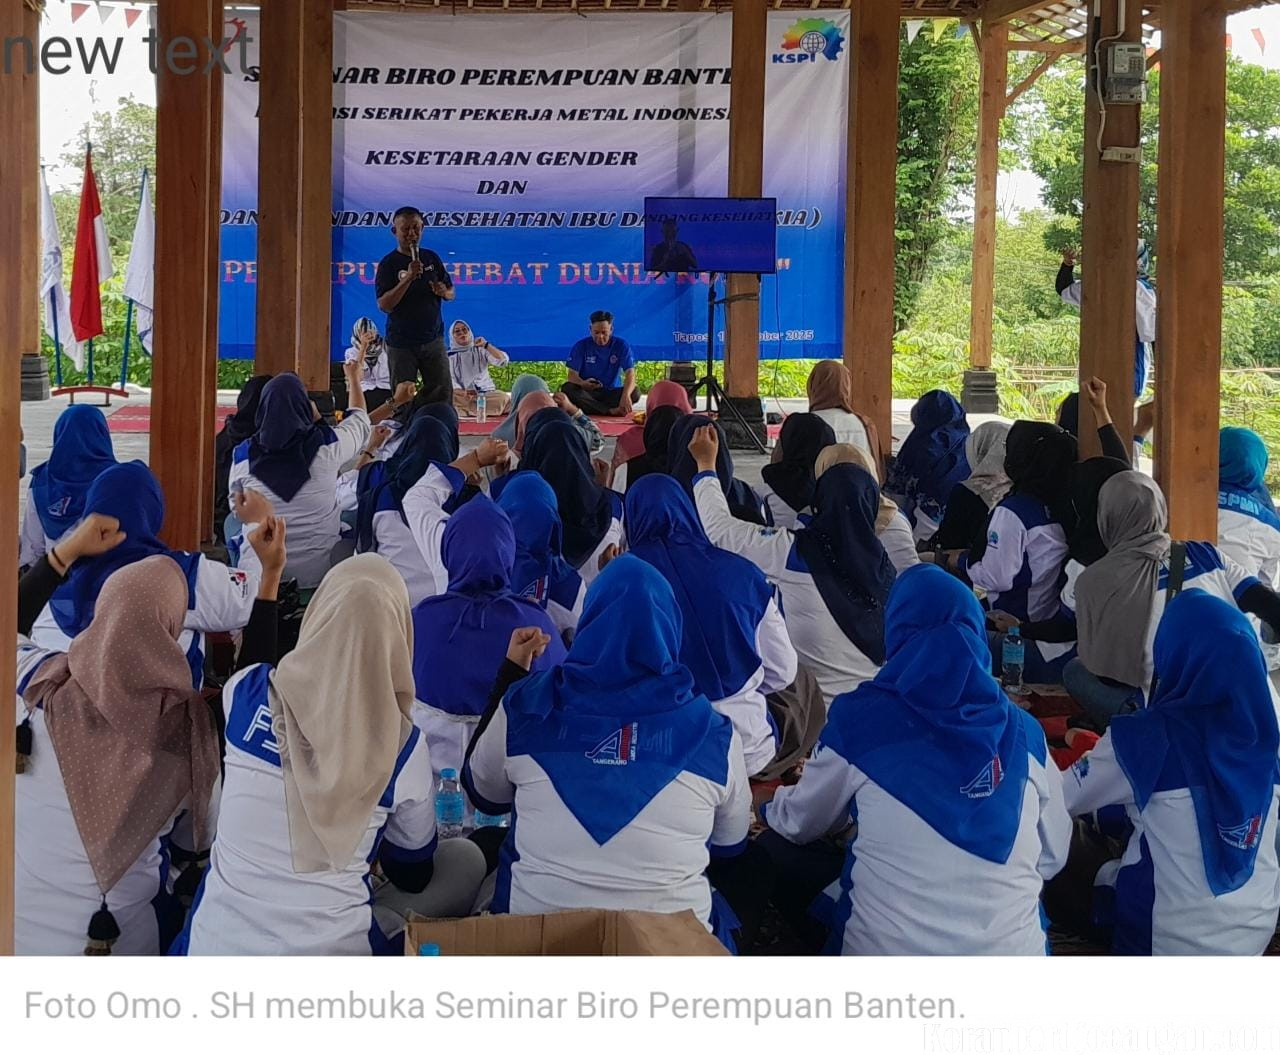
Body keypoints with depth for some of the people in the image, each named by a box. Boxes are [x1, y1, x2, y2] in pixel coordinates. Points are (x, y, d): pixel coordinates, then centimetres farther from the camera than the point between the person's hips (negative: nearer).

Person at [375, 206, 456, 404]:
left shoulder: (432, 258, 7)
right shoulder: (389, 263, -6)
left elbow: (452, 292, 15)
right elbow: (383, 305, -15)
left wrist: (444, 292, -9)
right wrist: (408, 278, -24)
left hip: (433, 338, 4)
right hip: (401, 343, -3)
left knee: (441, 393, 1)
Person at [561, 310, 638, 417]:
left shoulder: (621, 346, -4)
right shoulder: (581, 346, -3)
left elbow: (630, 373, -16)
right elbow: (572, 374, -9)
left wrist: (626, 395, -38)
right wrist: (582, 383, -36)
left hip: (612, 393, 0)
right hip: (587, 393, 0)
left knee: (634, 392, -28)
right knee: (567, 388, -31)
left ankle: (593, 408, -31)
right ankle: (610, 410, -39)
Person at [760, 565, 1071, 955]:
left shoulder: (859, 720, -1)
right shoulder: (1025, 733, 5)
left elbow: (800, 825, 15)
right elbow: (1053, 857, 15)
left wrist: (770, 806, 38)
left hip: (887, 951, -3)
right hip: (1013, 953, 3)